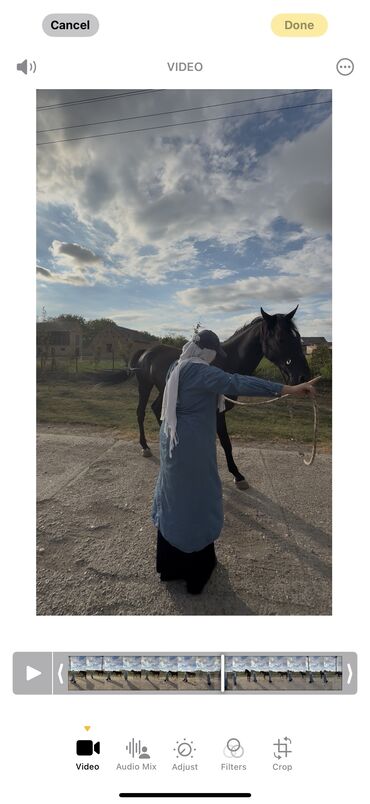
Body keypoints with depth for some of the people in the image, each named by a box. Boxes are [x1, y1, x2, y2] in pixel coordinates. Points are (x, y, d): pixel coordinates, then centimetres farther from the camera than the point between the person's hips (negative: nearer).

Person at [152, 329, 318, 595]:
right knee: (197, 499, 8)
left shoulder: (177, 367, 6)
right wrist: (288, 389, -37)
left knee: (174, 497, 21)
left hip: (172, 441, 9)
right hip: (193, 446, -9)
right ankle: (197, 570, 27)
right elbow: (237, 383, -34)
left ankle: (169, 564, 40)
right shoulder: (198, 371, -22)